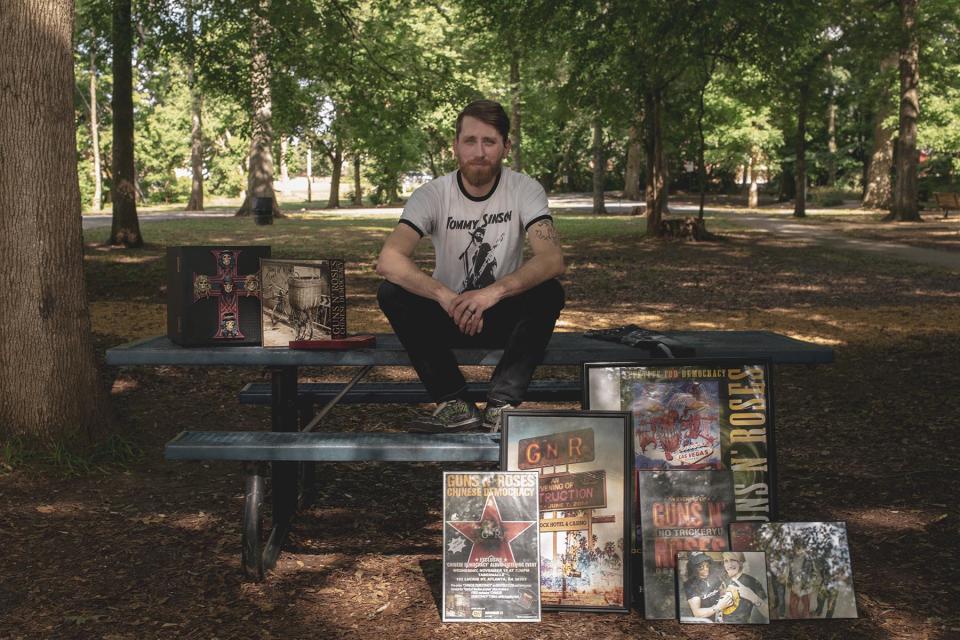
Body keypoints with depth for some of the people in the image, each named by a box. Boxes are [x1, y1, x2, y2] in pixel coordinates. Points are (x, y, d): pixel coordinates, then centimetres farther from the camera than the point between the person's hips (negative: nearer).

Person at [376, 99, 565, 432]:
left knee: (549, 293, -29)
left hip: (505, 316, 0)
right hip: (448, 316, 1)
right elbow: (388, 259, -27)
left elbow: (552, 259, -26)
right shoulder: (432, 195, -12)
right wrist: (446, 297, -42)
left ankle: (502, 404, -25)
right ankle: (455, 404, -23)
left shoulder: (525, 190, -10)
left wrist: (495, 291, -43)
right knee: (391, 293, -26)